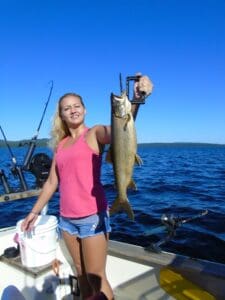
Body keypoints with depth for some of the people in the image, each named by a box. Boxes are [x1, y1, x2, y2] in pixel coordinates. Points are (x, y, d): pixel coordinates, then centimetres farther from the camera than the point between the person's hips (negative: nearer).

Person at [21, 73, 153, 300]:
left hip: (92, 216, -5)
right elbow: (52, 182, 14)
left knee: (96, 277, 7)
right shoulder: (60, 144, 10)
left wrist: (137, 99, -45)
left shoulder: (94, 133, -5)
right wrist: (34, 211, 15)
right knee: (81, 272, 21)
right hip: (67, 218, 6)